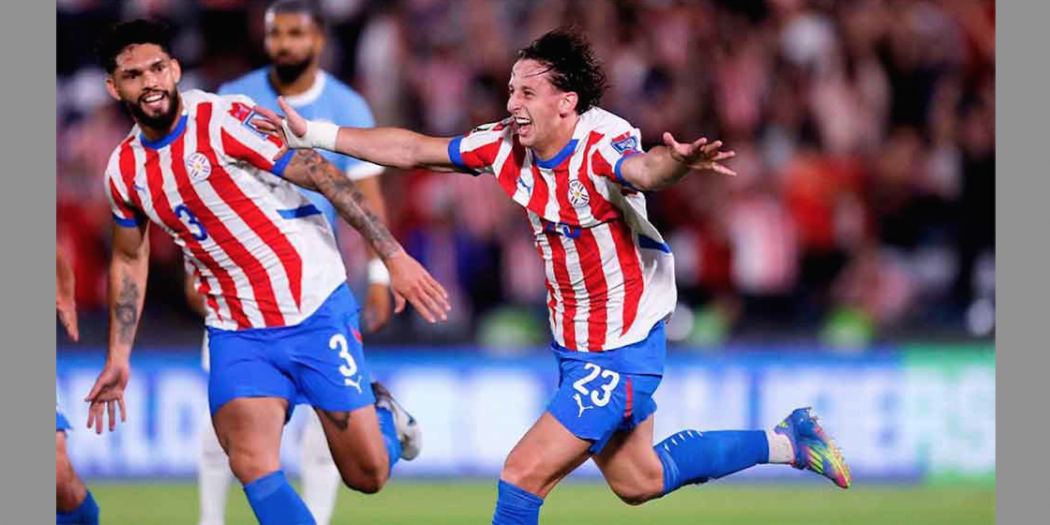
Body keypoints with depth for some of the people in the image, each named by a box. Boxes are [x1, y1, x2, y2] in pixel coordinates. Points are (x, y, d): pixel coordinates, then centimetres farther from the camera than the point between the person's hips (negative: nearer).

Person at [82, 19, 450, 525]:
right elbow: (129, 259, 20)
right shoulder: (123, 170, 2)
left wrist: (393, 255, -19)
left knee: (367, 475, 0)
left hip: (316, 310, -4)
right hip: (237, 332, 4)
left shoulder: (224, 119, -15)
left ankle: (382, 414, 34)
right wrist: (118, 358, 19)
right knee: (252, 465, -21)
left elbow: (325, 177, -14)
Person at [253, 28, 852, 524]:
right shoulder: (506, 145, -7)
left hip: (623, 349, -9)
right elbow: (412, 150, 2)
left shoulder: (602, 145, -27)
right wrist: (312, 134, 1)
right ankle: (785, 442, 40)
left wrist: (676, 162, -74)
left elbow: (642, 168, -50)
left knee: (524, 475, -13)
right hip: (570, 344, 9)